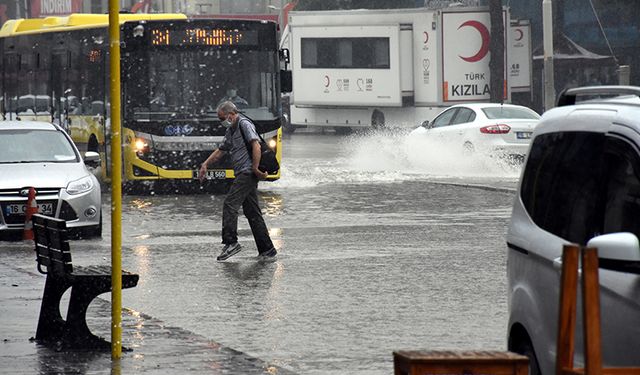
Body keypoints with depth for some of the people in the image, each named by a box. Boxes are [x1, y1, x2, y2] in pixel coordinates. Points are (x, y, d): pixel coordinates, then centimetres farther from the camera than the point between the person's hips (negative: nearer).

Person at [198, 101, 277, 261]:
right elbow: (221, 151, 31)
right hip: (242, 174, 10)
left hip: (247, 172, -10)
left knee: (230, 204, -15)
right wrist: (205, 164, 22)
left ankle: (231, 242, -18)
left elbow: (256, 146, -18)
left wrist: (255, 168, -20)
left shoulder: (244, 124, -8)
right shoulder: (231, 130, 22)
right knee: (252, 212, 7)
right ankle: (267, 250, 6)